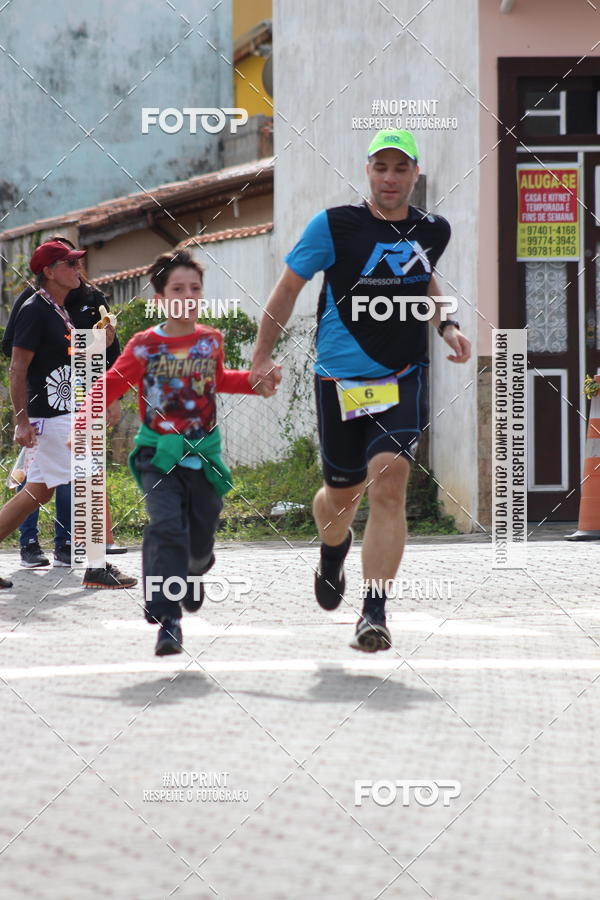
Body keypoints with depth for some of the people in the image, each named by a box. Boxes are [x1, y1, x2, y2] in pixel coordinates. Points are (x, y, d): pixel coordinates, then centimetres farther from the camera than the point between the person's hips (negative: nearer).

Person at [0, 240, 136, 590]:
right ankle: (99, 567, -5)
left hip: (64, 414, 10)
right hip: (48, 417, -10)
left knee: (39, 491, 11)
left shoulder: (61, 312, 15)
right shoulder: (35, 310, -14)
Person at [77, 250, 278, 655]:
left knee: (201, 538, 9)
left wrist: (255, 382, 14)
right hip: (160, 454, -3)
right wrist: (83, 424, -16)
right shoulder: (145, 346, -5)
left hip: (205, 454, 3)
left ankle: (192, 573, 47)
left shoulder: (211, 341, 7)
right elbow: (112, 384, -3)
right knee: (167, 528, -21)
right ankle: (168, 620, -22)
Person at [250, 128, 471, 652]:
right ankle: (333, 552, 50)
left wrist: (447, 326, 14)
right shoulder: (333, 226, -6)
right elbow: (289, 286, 5)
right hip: (340, 381, -1)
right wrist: (263, 355, 3)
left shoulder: (433, 231, 6)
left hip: (404, 379, 1)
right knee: (342, 494, 12)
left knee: (388, 487, -19)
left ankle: (374, 614, -17)